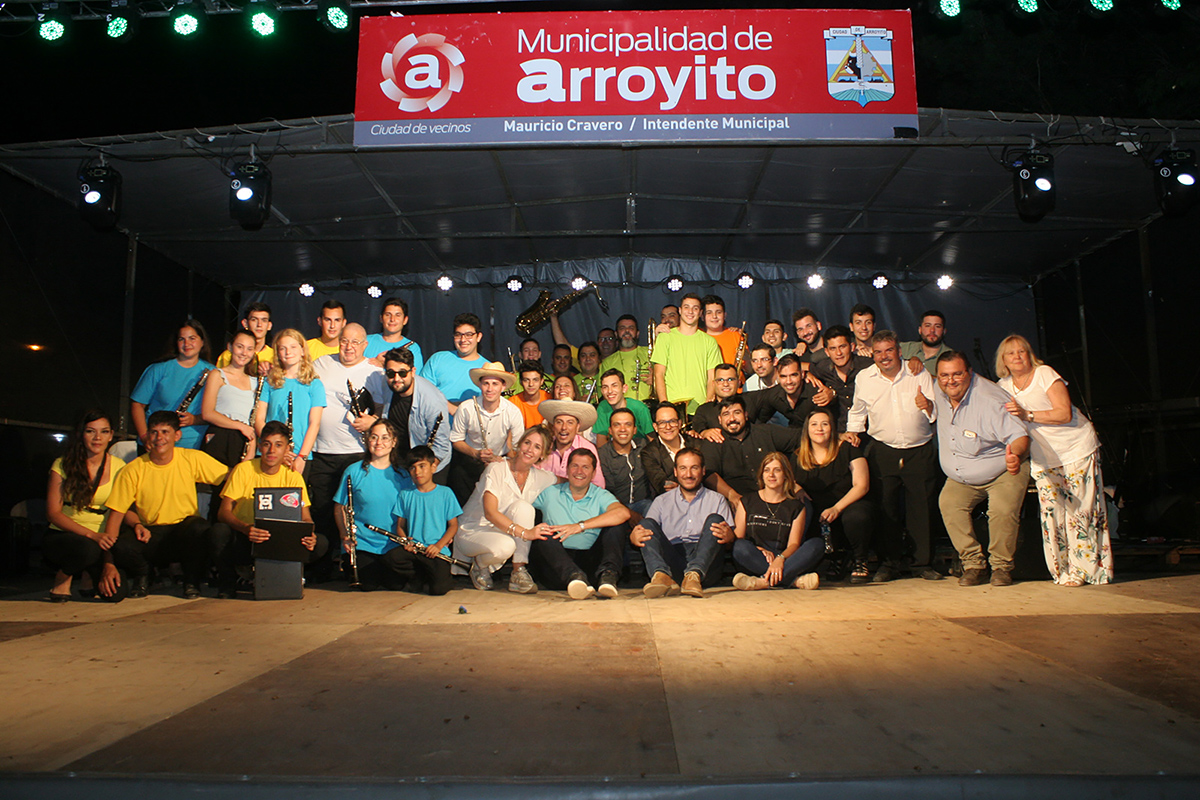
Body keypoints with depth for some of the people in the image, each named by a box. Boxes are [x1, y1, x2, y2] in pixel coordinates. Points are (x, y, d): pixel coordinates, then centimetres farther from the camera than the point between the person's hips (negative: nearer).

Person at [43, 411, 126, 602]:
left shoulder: (118, 467, 2)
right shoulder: (63, 465, -2)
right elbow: (53, 513, -7)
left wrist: (109, 562, -13)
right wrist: (91, 535, -24)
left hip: (99, 539, 2)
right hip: (61, 536, -2)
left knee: (116, 591, -21)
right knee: (87, 549, -38)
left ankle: (88, 574, 14)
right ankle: (63, 576, -3)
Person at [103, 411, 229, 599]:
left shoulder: (192, 459, -4)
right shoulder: (133, 470, -5)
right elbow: (116, 514, -5)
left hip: (184, 530, 0)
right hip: (150, 535, 1)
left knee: (199, 527, -35)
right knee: (122, 547, -31)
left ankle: (192, 581, -6)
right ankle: (141, 577, 7)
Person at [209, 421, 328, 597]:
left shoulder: (292, 476, -1)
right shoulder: (244, 470, -8)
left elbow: (305, 518, -3)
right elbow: (223, 512, -15)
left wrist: (309, 536, -29)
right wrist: (246, 528, -38)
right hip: (243, 540, -2)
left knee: (320, 543, -21)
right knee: (218, 532, -33)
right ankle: (227, 582, -5)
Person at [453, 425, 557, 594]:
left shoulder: (541, 478, -2)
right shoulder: (496, 469, -19)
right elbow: (490, 512, -30)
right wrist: (525, 533, -40)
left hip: (502, 531, 5)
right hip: (471, 530, -5)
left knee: (523, 506, -26)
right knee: (505, 546, -38)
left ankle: (519, 573, -22)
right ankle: (479, 564, -2)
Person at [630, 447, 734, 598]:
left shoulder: (717, 500, 19)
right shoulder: (661, 501, 22)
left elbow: (732, 535, 8)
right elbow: (646, 527, 10)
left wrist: (728, 536, -18)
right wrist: (633, 536, -15)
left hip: (705, 561, -1)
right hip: (670, 560, 1)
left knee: (715, 519, -20)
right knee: (646, 523, -17)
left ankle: (694, 574, -43)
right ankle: (663, 576, -45)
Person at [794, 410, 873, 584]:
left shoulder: (847, 448, -2)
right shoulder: (799, 457, 7)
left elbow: (862, 486, -7)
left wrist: (836, 508, -19)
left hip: (851, 505, -2)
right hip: (819, 513, 2)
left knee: (856, 516, -38)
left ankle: (860, 562, -7)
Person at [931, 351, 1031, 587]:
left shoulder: (990, 400, -26)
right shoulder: (938, 394, -6)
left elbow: (1019, 435, -31)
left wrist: (1016, 455, -53)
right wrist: (926, 405, -5)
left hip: (1002, 474, -5)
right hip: (960, 478, 5)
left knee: (1002, 511, -27)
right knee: (949, 503, -20)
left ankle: (1002, 566, -3)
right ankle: (973, 565, -9)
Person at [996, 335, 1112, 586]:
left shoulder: (1045, 374, -10)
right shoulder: (1004, 386, 5)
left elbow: (1065, 414, -18)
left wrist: (1027, 414, -25)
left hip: (1076, 448, -4)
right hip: (1043, 456, 4)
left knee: (1080, 508, -5)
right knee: (1051, 511, -3)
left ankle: (1084, 568, 4)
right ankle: (1063, 569, 5)